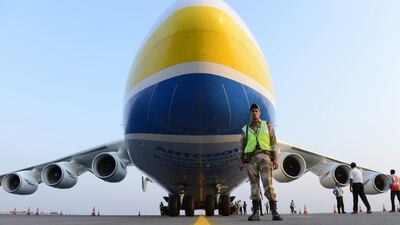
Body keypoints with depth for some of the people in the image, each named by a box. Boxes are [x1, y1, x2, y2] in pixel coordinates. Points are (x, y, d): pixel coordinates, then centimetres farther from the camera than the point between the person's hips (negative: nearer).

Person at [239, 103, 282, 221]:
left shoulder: (267, 125, 12)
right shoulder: (245, 129, 16)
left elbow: (273, 143, 7)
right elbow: (242, 146, 16)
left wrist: (275, 159, -2)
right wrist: (241, 161, 7)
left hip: (264, 156, -1)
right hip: (251, 158, 2)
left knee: (268, 184, -10)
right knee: (254, 185, 1)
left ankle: (274, 211, -7)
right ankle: (256, 213, 4)